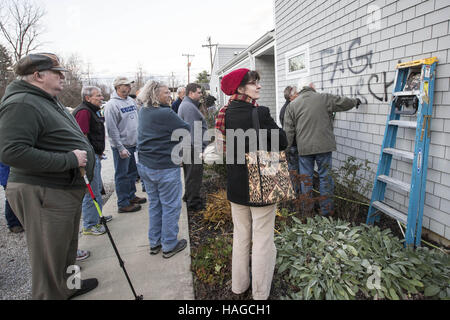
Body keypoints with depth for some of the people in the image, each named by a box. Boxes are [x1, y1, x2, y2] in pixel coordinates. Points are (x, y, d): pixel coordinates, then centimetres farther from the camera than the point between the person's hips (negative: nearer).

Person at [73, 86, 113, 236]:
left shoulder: (91, 111, 17)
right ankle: (89, 225, 8)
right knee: (91, 191, -3)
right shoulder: (83, 112, -18)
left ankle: (97, 216, 37)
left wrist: (99, 151, 24)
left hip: (94, 156, 11)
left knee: (97, 188, 21)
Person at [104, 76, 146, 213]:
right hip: (122, 146, -8)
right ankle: (123, 204, 11)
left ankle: (131, 196, 35)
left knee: (132, 172, 19)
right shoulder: (112, 105, -15)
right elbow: (112, 129, -18)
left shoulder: (131, 101, 10)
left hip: (134, 144, 8)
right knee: (122, 175, 1)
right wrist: (121, 148, -20)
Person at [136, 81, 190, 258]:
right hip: (165, 167, -8)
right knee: (170, 206, 5)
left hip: (145, 165, 9)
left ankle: (154, 243, 30)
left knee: (154, 204, 18)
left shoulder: (143, 112, 6)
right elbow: (186, 131, -11)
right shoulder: (165, 114, -19)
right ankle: (169, 245, 17)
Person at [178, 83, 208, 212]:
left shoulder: (185, 104, 17)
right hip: (194, 148, -11)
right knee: (194, 175, -2)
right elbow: (194, 130, -24)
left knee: (190, 174, 21)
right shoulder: (189, 107, -18)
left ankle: (189, 196, 35)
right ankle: (194, 203, 8)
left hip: (187, 147, 11)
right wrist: (200, 149, -23)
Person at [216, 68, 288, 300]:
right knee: (262, 239, 8)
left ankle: (239, 285, 35)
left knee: (240, 236, 20)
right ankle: (260, 292, 23)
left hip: (235, 185, 7)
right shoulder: (259, 113, -19)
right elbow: (282, 142, -11)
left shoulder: (226, 113, 2)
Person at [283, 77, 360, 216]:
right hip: (324, 146, -1)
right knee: (325, 176, 9)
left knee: (306, 178, 10)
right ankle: (326, 209, 17)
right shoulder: (325, 98, 0)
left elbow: (288, 131, 2)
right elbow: (344, 102, 11)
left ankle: (307, 210, 19)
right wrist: (355, 101, 33)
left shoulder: (292, 105, 4)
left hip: (304, 148, 1)